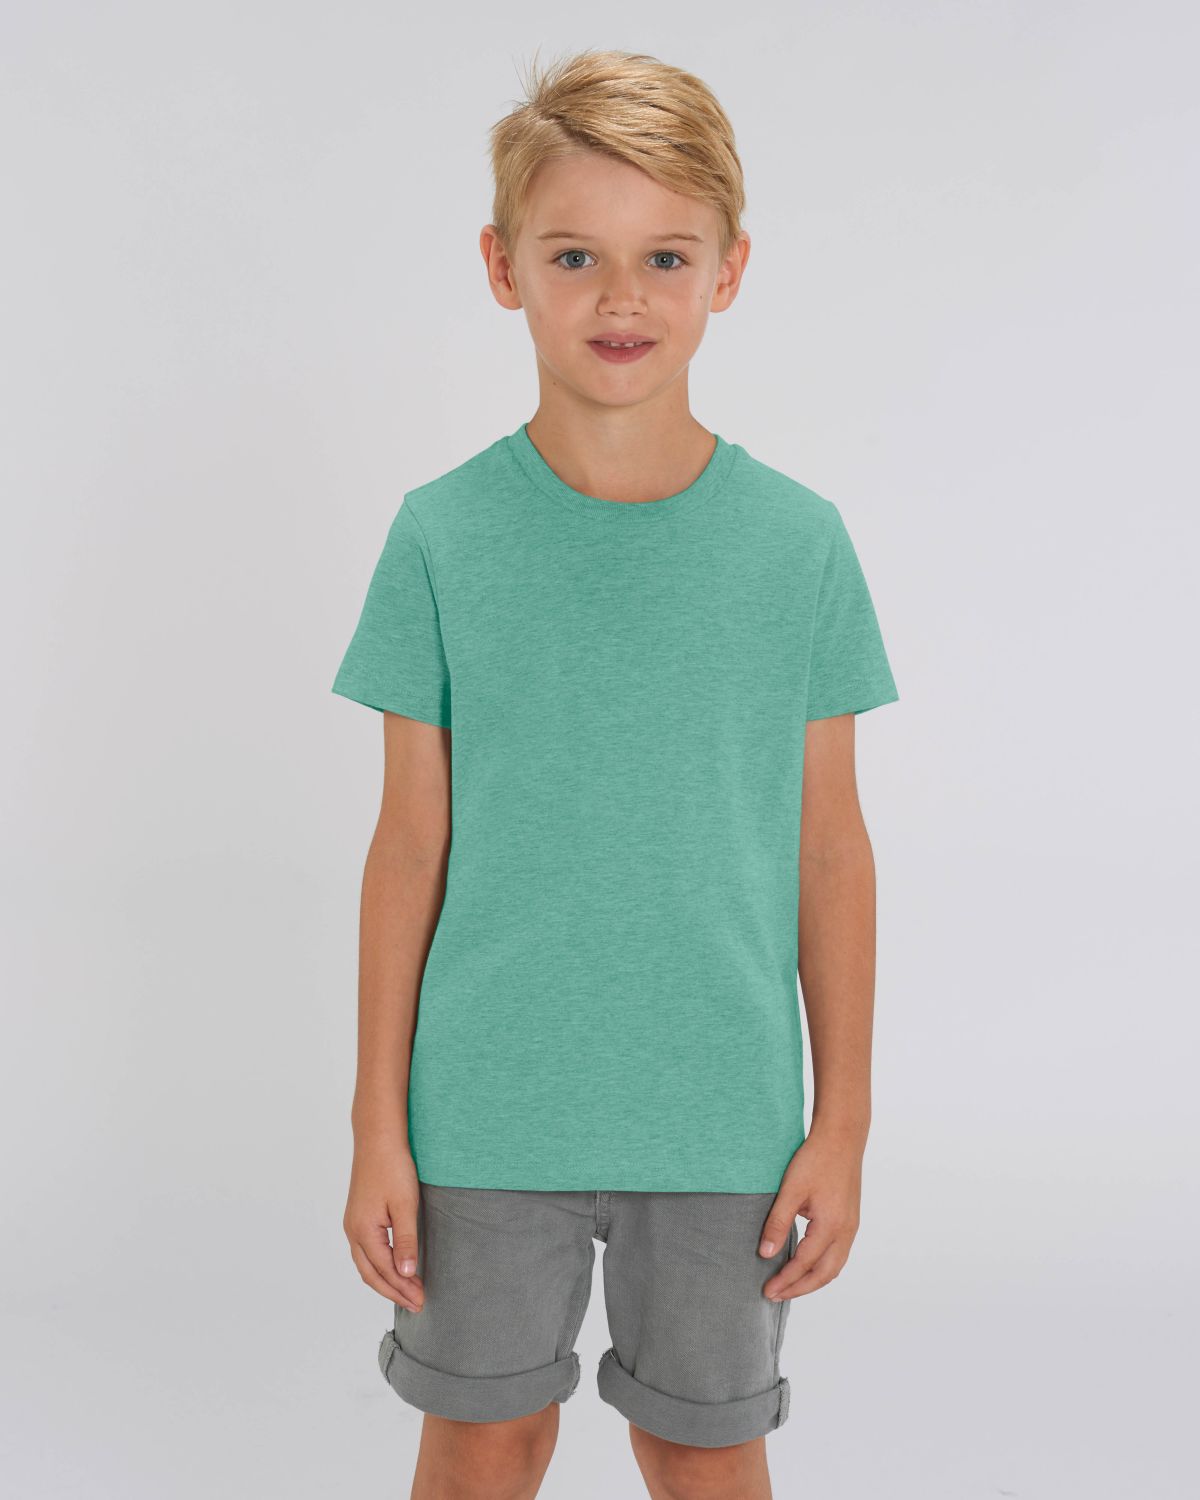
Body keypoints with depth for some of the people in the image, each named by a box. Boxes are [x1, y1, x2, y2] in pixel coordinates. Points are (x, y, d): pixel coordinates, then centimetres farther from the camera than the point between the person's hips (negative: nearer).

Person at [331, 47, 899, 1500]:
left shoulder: (797, 540, -5)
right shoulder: (444, 537, -6)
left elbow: (829, 847, 0)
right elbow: (410, 848, -2)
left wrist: (843, 1120, 2)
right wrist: (378, 1126, 0)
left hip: (721, 1111, 1)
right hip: (489, 1105, 0)